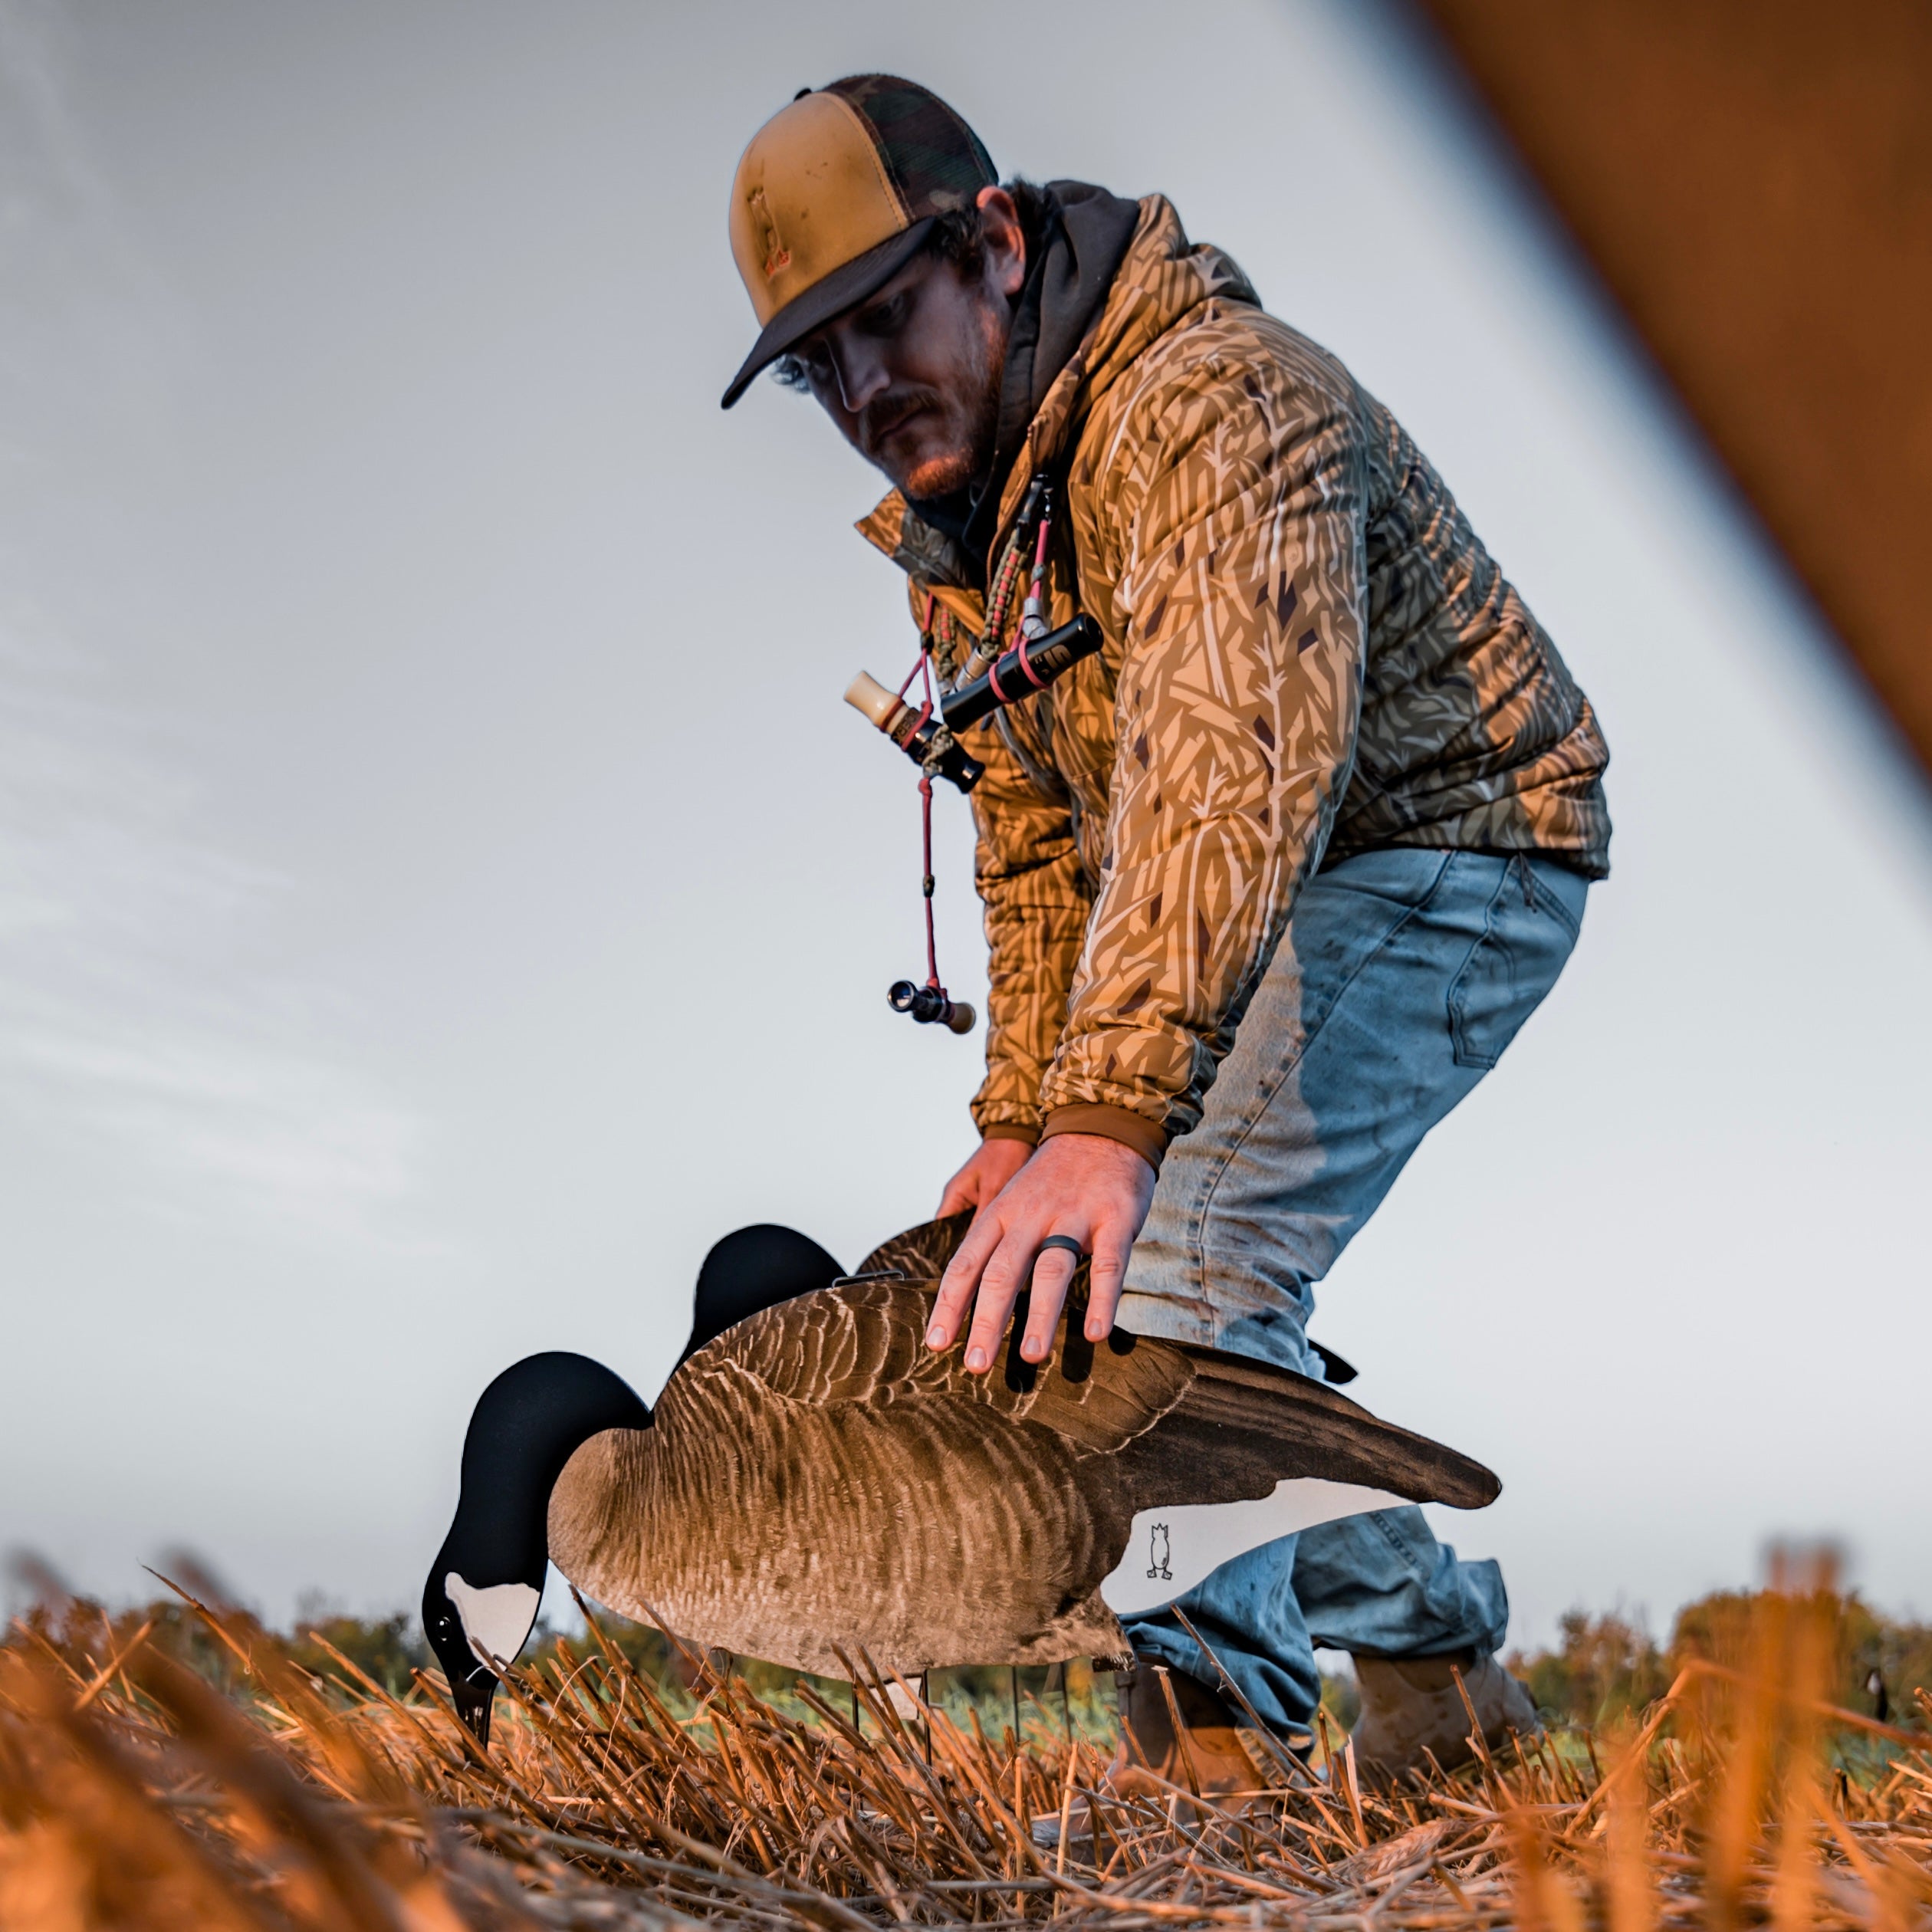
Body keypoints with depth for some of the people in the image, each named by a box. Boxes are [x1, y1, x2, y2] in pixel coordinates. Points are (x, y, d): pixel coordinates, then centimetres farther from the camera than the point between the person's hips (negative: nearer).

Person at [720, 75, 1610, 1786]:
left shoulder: (1212, 401, -27)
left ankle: (1208, 1720, -17)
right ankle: (1436, 1653, 24)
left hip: (1446, 851, -9)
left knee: (1177, 1260, -25)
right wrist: (1027, 1114, 2)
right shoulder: (952, 515, 4)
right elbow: (1037, 832, 10)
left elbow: (1237, 761, -43)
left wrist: (1112, 1119, -52)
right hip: (1255, 904, 9)